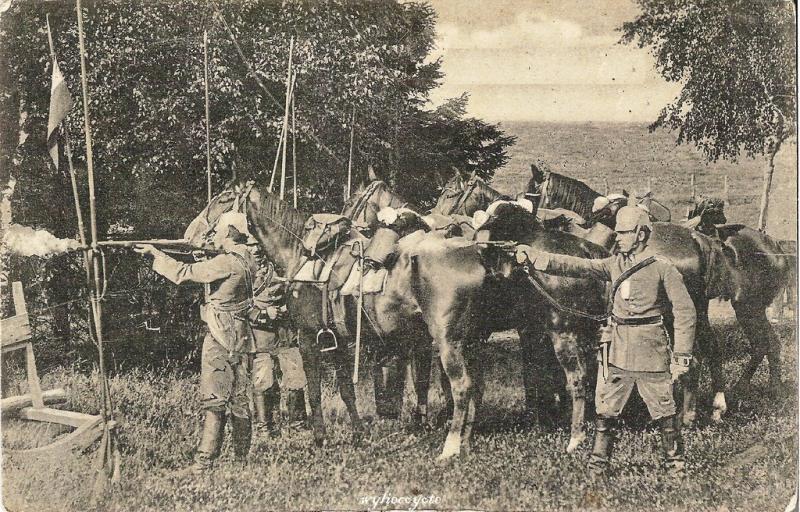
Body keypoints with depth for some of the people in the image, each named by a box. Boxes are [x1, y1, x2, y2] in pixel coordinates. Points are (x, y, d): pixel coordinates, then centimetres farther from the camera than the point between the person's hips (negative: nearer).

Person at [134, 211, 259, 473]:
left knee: (214, 401, -8)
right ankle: (242, 459, 17)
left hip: (221, 337, -9)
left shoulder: (227, 262, -17)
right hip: (242, 336, 9)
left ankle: (204, 462, -9)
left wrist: (155, 253, -7)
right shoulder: (248, 260, 9)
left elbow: (184, 273, -16)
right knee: (240, 400, 12)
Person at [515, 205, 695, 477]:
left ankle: (676, 464, 20)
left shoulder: (663, 269, -7)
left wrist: (681, 356, -10)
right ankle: (597, 466, 17)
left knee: (664, 411, 5)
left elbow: (685, 312, -7)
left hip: (650, 351, -5)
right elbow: (577, 266, -2)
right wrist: (536, 257, -13)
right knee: (605, 409, 8)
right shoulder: (615, 264, 8)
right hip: (616, 349, 5)